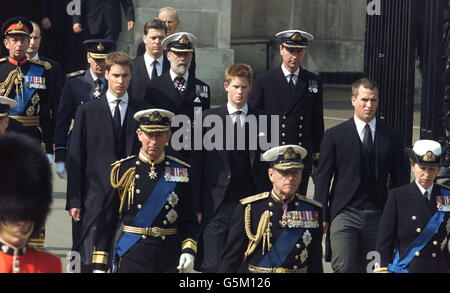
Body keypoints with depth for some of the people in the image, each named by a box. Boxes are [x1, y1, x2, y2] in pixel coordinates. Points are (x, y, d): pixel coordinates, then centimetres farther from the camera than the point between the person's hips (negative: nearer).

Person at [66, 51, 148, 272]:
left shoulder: (142, 112, 8)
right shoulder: (87, 111, 5)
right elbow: (75, 159, 3)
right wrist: (74, 201, -3)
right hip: (94, 201, -1)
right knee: (91, 262, -2)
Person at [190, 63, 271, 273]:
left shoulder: (262, 120, 7)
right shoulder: (208, 118, 4)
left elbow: (267, 165, 10)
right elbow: (197, 164, 3)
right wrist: (197, 206, -2)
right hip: (218, 206, -1)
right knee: (212, 265, -7)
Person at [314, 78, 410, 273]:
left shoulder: (390, 138, 9)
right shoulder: (335, 135, 3)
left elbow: (400, 180, 11)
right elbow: (322, 178, 4)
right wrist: (321, 216, -2)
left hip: (377, 217, 2)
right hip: (344, 213, -2)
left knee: (364, 268, 5)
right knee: (344, 268, -16)